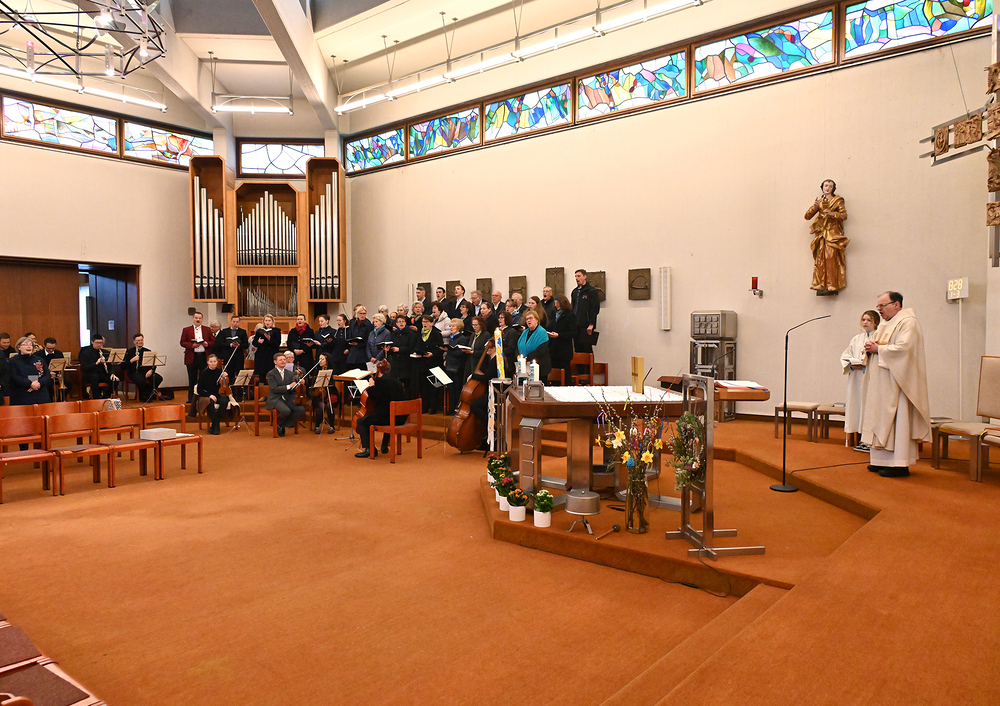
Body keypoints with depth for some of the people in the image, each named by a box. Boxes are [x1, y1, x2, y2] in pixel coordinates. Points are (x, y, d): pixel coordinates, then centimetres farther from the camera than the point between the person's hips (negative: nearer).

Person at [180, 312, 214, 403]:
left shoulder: (207, 330, 11)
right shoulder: (186, 330, 7)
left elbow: (213, 342, 9)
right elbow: (182, 342, 0)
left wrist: (207, 344, -11)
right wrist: (192, 345, -16)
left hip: (204, 357, 1)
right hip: (192, 357, -1)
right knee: (192, 379, 5)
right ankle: (191, 398, 12)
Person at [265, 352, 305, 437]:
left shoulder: (289, 373, 15)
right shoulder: (271, 374, -2)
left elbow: (292, 389, 11)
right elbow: (274, 389, -14)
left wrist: (299, 383, -10)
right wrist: (289, 386, -19)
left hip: (287, 398, 6)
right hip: (275, 399, -5)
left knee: (301, 409, -20)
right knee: (286, 411, -34)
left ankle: (282, 425, -4)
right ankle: (278, 424, 1)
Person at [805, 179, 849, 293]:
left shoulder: (838, 200, 9)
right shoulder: (819, 201, 18)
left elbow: (844, 215, 0)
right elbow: (807, 216, 9)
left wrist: (833, 214, -16)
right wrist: (814, 207, -7)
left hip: (833, 232, -3)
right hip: (820, 232, 3)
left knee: (830, 257, -15)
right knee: (820, 258, -6)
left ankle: (832, 285, -16)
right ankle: (820, 284, -7)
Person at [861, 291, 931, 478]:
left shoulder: (908, 323, -11)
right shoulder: (885, 324, 18)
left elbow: (902, 348, -23)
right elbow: (879, 345, 24)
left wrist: (878, 349, -13)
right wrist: (871, 347, 2)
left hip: (897, 381, -9)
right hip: (882, 383, 9)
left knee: (896, 419, -8)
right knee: (882, 419, 9)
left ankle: (899, 464, -4)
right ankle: (883, 460, 15)